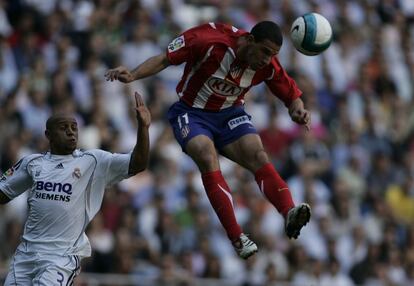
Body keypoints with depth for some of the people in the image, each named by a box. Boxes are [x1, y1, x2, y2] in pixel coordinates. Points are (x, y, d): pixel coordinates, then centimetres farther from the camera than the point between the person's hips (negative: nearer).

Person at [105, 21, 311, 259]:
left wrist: (298, 109, -23)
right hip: (191, 113, -4)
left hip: (230, 114, 4)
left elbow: (292, 94, 0)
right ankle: (237, 237, -34)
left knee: (258, 155, -24)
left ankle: (289, 214, -41)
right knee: (207, 158, -30)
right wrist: (132, 76, -28)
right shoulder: (210, 40, -24)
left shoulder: (268, 66, -11)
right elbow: (164, 59, -15)